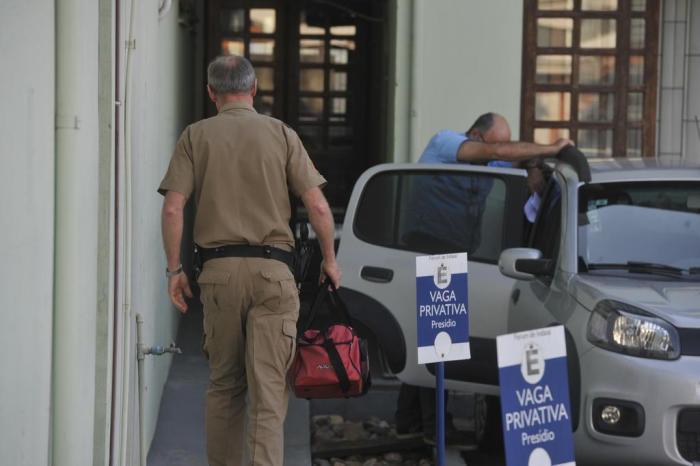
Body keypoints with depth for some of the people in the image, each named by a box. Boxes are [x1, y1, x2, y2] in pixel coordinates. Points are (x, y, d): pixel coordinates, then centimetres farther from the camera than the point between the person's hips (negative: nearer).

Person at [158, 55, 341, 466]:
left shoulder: (196, 136, 5)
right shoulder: (281, 134, 3)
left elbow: (173, 208, -4)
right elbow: (318, 206, -3)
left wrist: (175, 269, 4)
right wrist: (329, 259, 11)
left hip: (219, 269, 2)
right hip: (272, 269, -1)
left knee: (223, 386, 15)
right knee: (269, 386, -3)